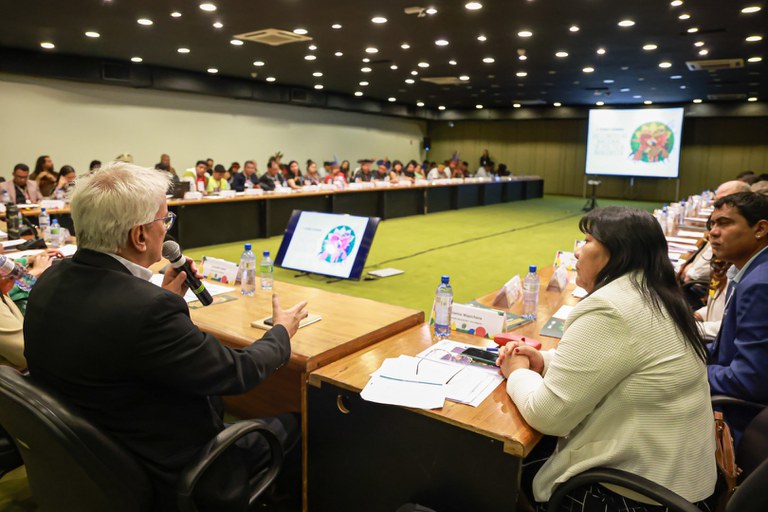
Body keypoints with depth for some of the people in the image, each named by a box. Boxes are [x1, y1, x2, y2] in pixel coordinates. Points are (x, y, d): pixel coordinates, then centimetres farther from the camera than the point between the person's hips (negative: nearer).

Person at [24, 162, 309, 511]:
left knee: (217, 399, 26)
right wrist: (282, 331, -5)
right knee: (290, 423, 8)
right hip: (166, 478, -8)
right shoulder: (148, 307, -34)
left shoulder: (50, 282, -8)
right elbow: (236, 372, -22)